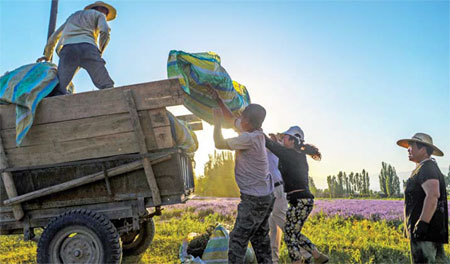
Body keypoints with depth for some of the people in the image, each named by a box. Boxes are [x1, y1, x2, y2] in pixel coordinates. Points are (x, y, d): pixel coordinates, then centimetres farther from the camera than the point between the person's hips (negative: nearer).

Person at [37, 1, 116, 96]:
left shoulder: (73, 16, 42)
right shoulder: (99, 15, 27)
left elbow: (54, 37, 42)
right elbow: (105, 31, 4)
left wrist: (47, 55, 53)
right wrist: (100, 52, 14)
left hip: (67, 50, 4)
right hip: (87, 48, -3)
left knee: (58, 90, -10)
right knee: (107, 88, -11)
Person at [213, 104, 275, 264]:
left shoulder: (248, 138, -22)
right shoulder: (257, 135, 4)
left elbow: (219, 144, -14)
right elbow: (234, 122, 19)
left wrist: (218, 121, -4)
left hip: (254, 199, -9)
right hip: (265, 196, 9)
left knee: (238, 238, -3)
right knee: (260, 237, 18)